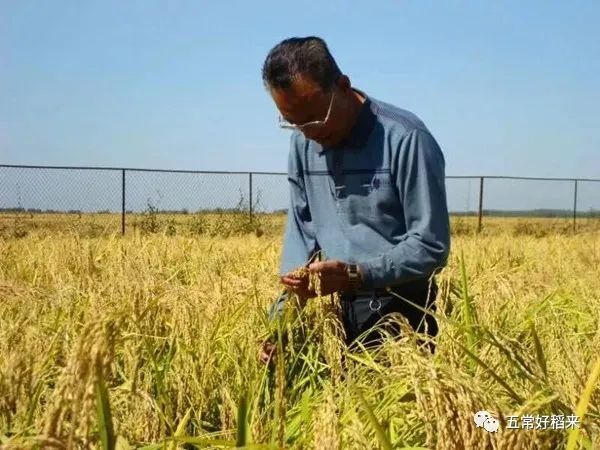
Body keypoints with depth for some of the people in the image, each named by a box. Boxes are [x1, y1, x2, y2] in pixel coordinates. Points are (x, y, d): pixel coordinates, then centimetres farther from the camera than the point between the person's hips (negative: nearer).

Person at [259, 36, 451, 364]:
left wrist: (357, 275, -26)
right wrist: (290, 293, -5)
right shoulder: (302, 144, 2)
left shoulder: (406, 139, -17)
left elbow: (431, 246, -16)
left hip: (398, 313, -5)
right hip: (330, 309, 5)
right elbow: (301, 226, 10)